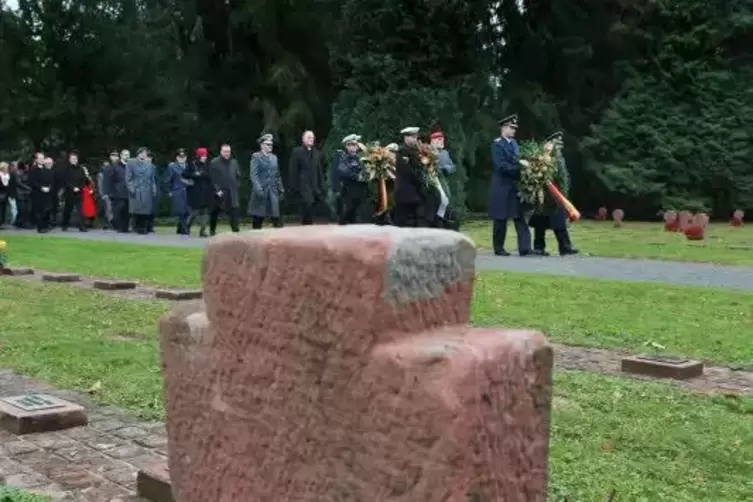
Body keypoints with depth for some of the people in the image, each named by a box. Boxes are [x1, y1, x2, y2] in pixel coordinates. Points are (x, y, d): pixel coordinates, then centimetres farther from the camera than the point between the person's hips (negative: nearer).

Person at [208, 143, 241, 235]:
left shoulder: (234, 162, 10)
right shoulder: (214, 162, -3)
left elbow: (238, 175, 16)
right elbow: (212, 178, -7)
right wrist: (217, 190, -13)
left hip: (231, 193, 2)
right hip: (219, 193, -2)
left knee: (233, 211, -10)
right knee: (215, 213, 10)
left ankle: (235, 229, -12)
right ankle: (212, 230, 25)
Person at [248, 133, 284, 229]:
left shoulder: (274, 157, 16)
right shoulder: (256, 156, -2)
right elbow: (254, 175, -10)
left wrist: (281, 189, 10)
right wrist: (258, 189, -20)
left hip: (273, 192, 5)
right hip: (261, 191, -5)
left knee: (276, 218, -3)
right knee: (258, 218, 1)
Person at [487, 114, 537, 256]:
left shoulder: (514, 143, 12)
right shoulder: (497, 144, -11)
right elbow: (502, 166, -19)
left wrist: (522, 164, -5)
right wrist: (519, 165, -20)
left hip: (515, 185, 7)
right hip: (502, 186, -7)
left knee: (520, 218, 1)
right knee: (501, 219, 2)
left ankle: (525, 248, -1)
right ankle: (499, 248, 12)